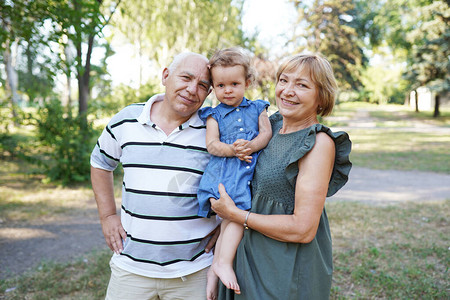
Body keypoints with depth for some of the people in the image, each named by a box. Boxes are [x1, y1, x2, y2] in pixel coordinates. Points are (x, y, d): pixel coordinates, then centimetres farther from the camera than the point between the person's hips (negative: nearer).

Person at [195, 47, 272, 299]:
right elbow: (211, 144, 1)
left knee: (234, 217, -6)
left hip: (248, 171, 2)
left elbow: (267, 133, 5)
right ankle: (223, 262, 1)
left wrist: (251, 146, -14)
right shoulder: (214, 115, 10)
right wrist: (232, 150, -17)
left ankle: (218, 266, 4)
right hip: (223, 171, -1)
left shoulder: (258, 108, 16)